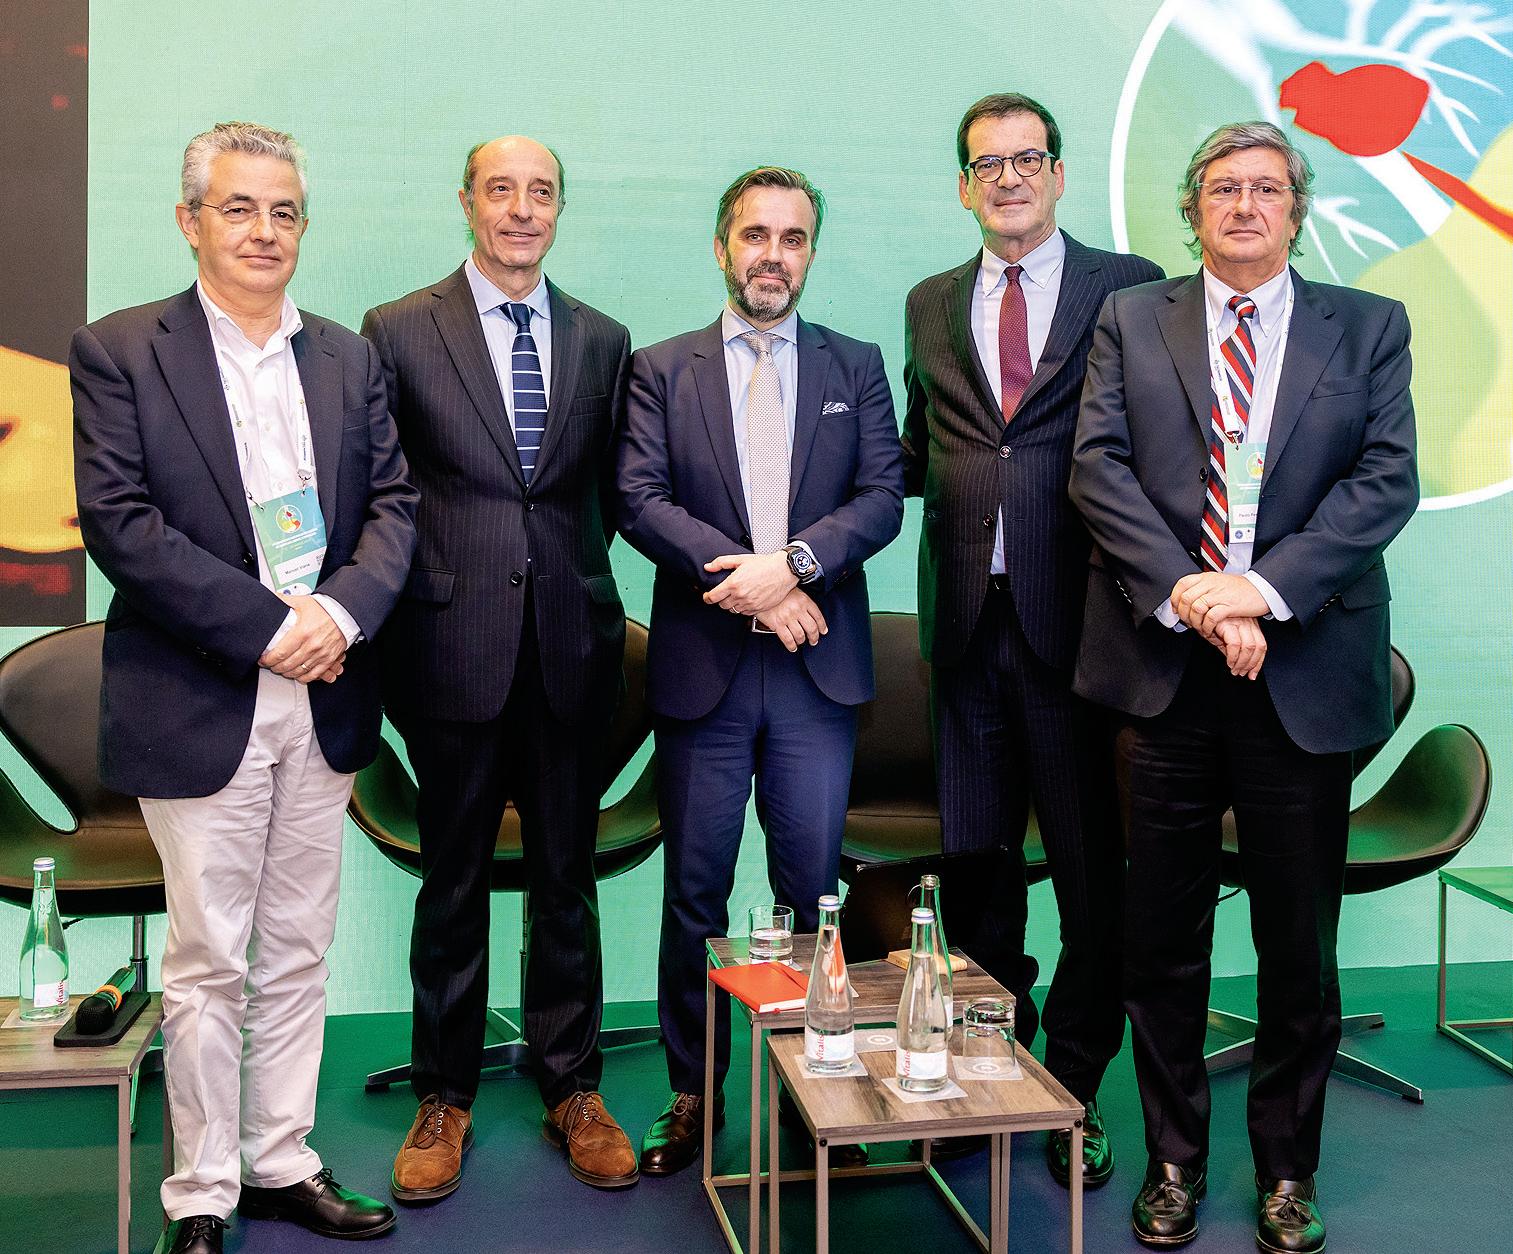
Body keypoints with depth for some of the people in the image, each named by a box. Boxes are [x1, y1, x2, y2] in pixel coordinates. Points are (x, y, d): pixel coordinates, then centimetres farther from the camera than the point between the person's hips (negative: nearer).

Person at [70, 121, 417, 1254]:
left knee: (298, 955, 13)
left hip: (325, 701, 4)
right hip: (198, 705, -4)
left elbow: (394, 504, 6)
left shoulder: (351, 360, 11)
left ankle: (282, 1163, 29)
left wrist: (342, 611, -13)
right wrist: (269, 627, -16)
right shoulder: (118, 352, -2)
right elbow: (121, 523, -11)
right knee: (207, 965, 5)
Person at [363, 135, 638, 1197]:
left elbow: (612, 491, 11)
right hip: (455, 648, -2)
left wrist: (585, 589, 1)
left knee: (568, 880, 12)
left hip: (572, 650, 2)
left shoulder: (603, 340, 9)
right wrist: (376, 628, -5)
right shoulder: (398, 332, 1)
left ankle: (573, 1089, 27)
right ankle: (446, 1097, 26)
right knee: (453, 884, 10)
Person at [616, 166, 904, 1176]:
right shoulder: (662, 369, 8)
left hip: (818, 666, 1)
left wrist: (793, 562, -15)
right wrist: (745, 575, -15)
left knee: (814, 889, 5)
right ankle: (693, 1094, 20)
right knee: (695, 892, 7)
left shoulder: (857, 366, 11)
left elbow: (883, 497, 1)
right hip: (702, 666, 0)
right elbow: (640, 500, -4)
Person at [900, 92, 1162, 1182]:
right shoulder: (931, 306, 15)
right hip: (968, 621, 4)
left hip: (1078, 618, -3)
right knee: (977, 860, 12)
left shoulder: (1128, 288, 3)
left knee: (1094, 868, 4)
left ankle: (1075, 1088, 21)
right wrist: (930, 469, 1)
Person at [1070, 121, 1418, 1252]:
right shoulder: (1132, 319, 9)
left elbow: (1387, 480, -2)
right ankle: (1175, 1160, 26)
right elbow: (1099, 467, -2)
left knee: (1300, 942, 9)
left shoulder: (1369, 328, 9)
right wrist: (1185, 592, -14)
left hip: (1305, 669, 0)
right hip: (1165, 662, 0)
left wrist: (1263, 588, -15)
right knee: (1165, 934, 9)